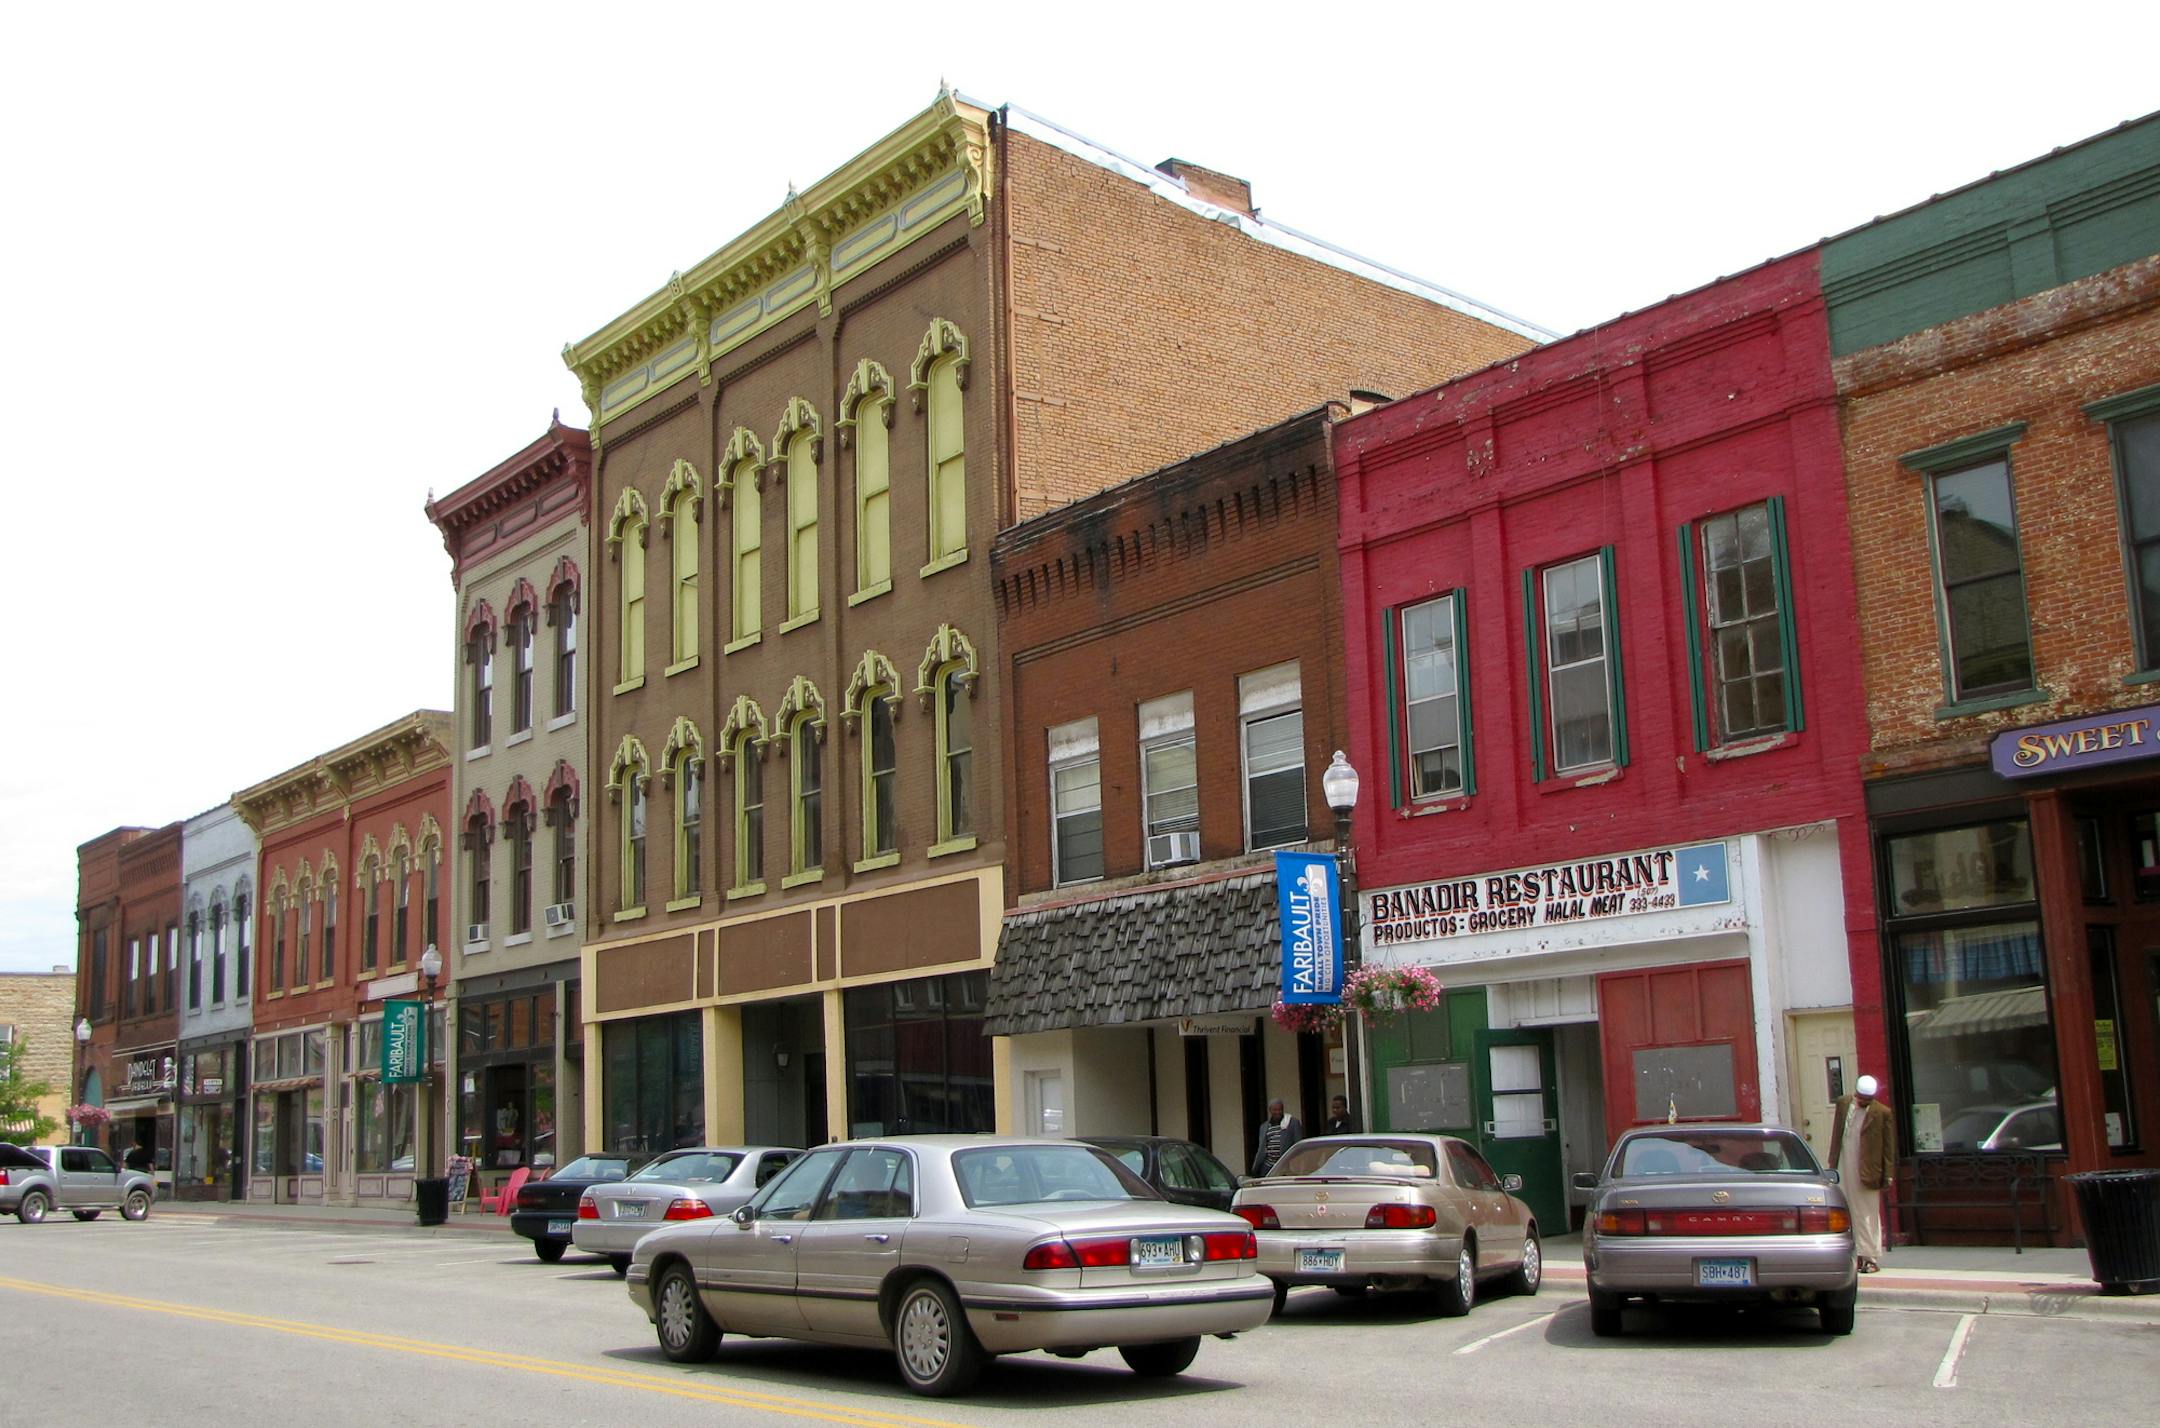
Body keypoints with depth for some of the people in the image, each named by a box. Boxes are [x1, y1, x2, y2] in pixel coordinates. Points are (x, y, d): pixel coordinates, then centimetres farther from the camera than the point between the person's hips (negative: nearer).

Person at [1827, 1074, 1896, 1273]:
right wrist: (1832, 1162, 11)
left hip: (1867, 1170, -4)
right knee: (1850, 1212, 7)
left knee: (1868, 1213, 2)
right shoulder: (1843, 1103, 5)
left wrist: (1888, 1174, -4)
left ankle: (1871, 1258, 8)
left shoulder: (1882, 1113, -7)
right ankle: (1857, 1255, 13)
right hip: (1845, 1166, 4)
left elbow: (1889, 1146, -3)